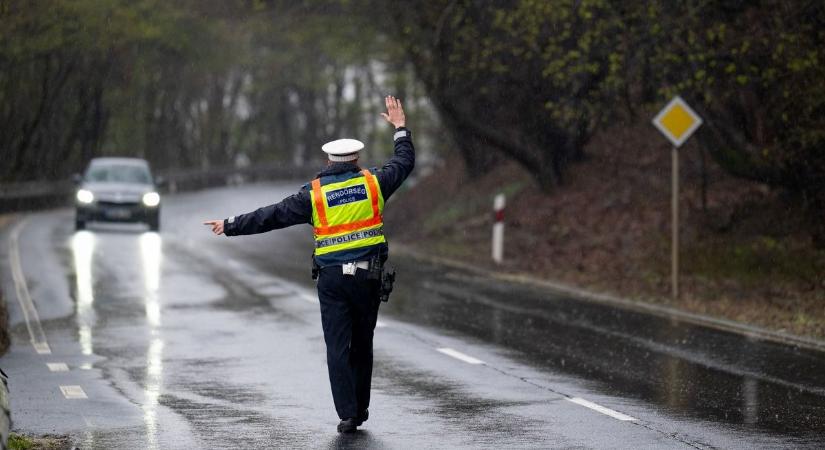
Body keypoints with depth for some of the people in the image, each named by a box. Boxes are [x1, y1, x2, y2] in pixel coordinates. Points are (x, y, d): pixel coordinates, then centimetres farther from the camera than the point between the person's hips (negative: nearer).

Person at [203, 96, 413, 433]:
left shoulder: (314, 194, -2)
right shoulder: (372, 183, 2)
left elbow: (271, 216, -1)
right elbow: (405, 162, 17)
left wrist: (231, 227, 8)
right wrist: (401, 129, 32)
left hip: (332, 278, -2)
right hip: (368, 276, 2)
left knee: (337, 347, 0)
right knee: (362, 345, 14)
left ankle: (347, 413, -6)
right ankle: (360, 408, 21)